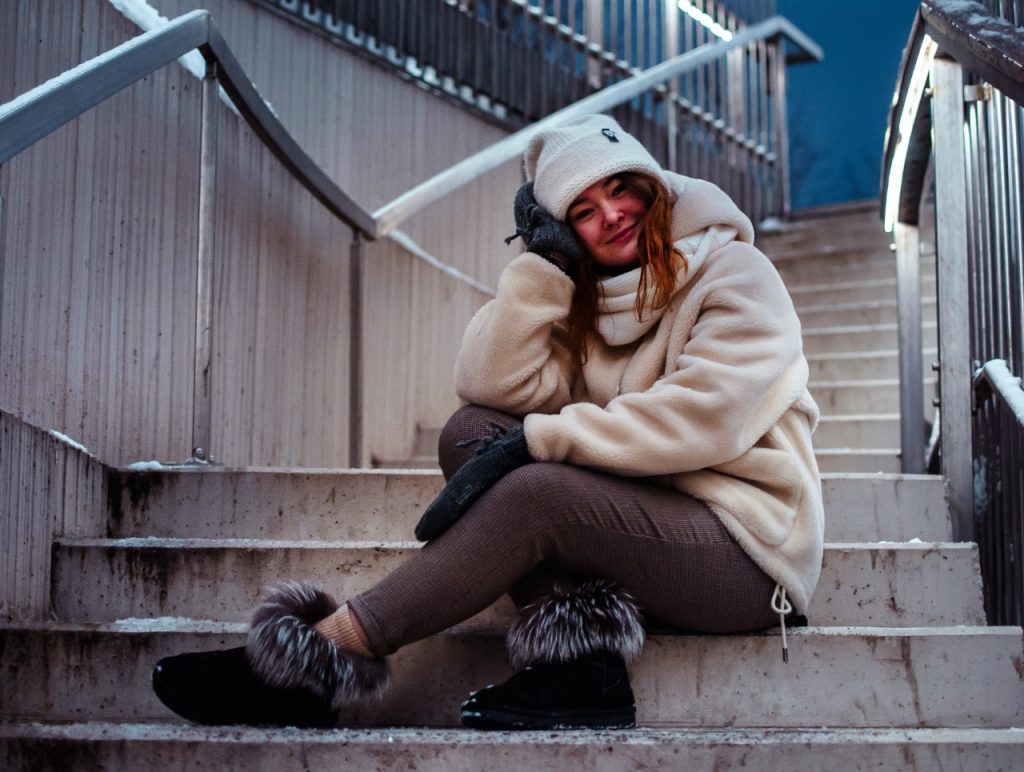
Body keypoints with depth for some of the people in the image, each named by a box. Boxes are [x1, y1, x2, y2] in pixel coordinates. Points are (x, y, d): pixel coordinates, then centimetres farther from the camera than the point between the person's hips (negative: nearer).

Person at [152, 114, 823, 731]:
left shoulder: (734, 272, -4)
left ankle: (320, 660, -24)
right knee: (471, 431, -11)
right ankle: (578, 648, -25)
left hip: (745, 546, -6)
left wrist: (539, 439, -23)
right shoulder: (583, 298, 13)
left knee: (534, 489, -29)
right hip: (641, 517, 6)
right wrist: (543, 266, -10)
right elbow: (493, 386, -4)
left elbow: (705, 416, -21)